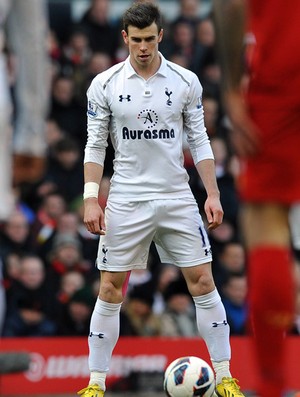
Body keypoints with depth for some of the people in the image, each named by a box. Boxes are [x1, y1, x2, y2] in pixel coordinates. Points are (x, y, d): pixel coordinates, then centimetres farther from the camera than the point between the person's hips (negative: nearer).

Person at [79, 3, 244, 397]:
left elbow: (200, 141, 7)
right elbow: (95, 147, 2)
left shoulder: (186, 82, 2)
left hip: (177, 198, 1)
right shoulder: (104, 85, -1)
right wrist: (91, 199, -7)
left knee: (203, 282, -3)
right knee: (111, 290, -1)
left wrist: (213, 194, -1)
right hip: (126, 200, -1)